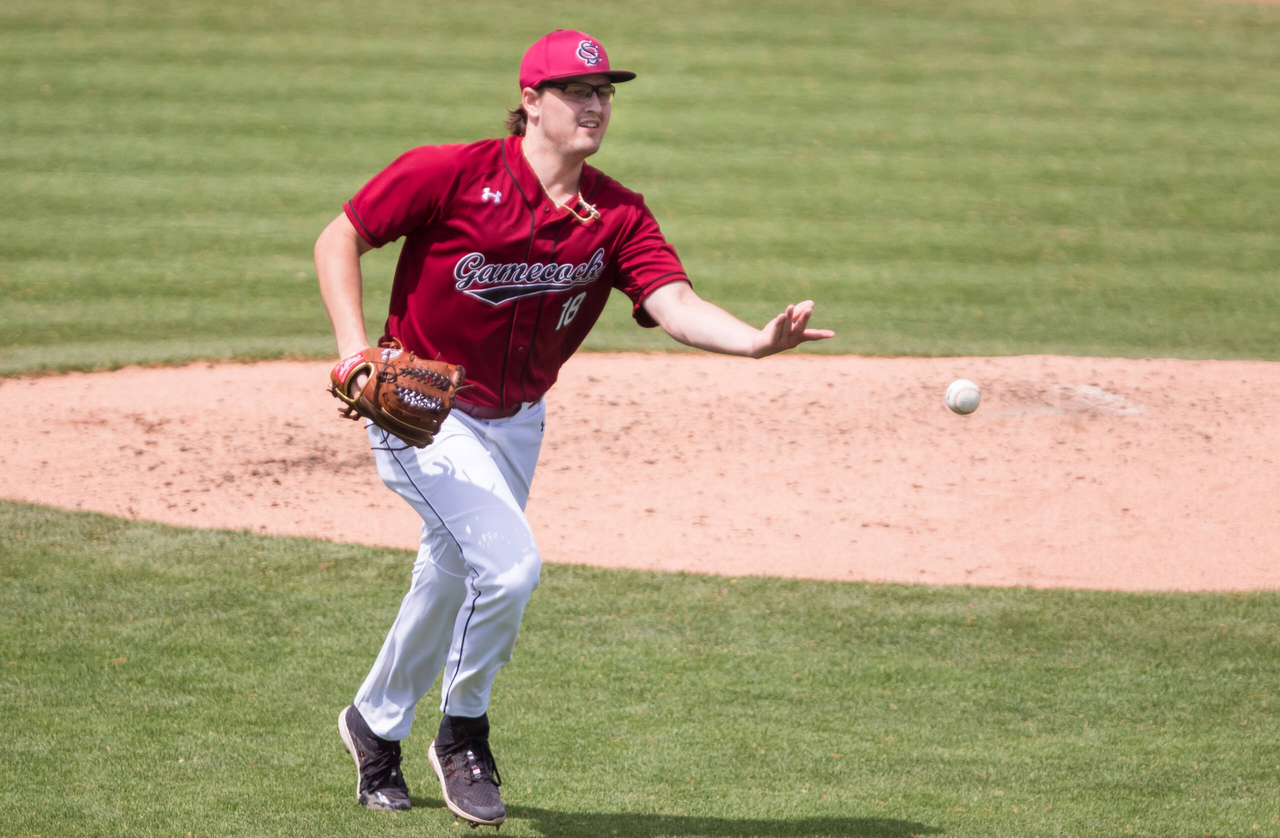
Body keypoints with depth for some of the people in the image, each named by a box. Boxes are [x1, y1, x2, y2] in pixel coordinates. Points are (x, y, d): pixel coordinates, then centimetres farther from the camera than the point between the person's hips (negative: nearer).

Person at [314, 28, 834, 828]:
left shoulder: (617, 216, -7)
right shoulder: (452, 176, -18)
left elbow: (676, 303, -22)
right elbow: (339, 240, -9)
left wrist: (758, 340, -41)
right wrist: (355, 349, -22)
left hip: (515, 423, 6)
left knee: (451, 584, 19)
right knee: (509, 562, -22)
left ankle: (377, 724, 45)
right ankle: (463, 733, 1)